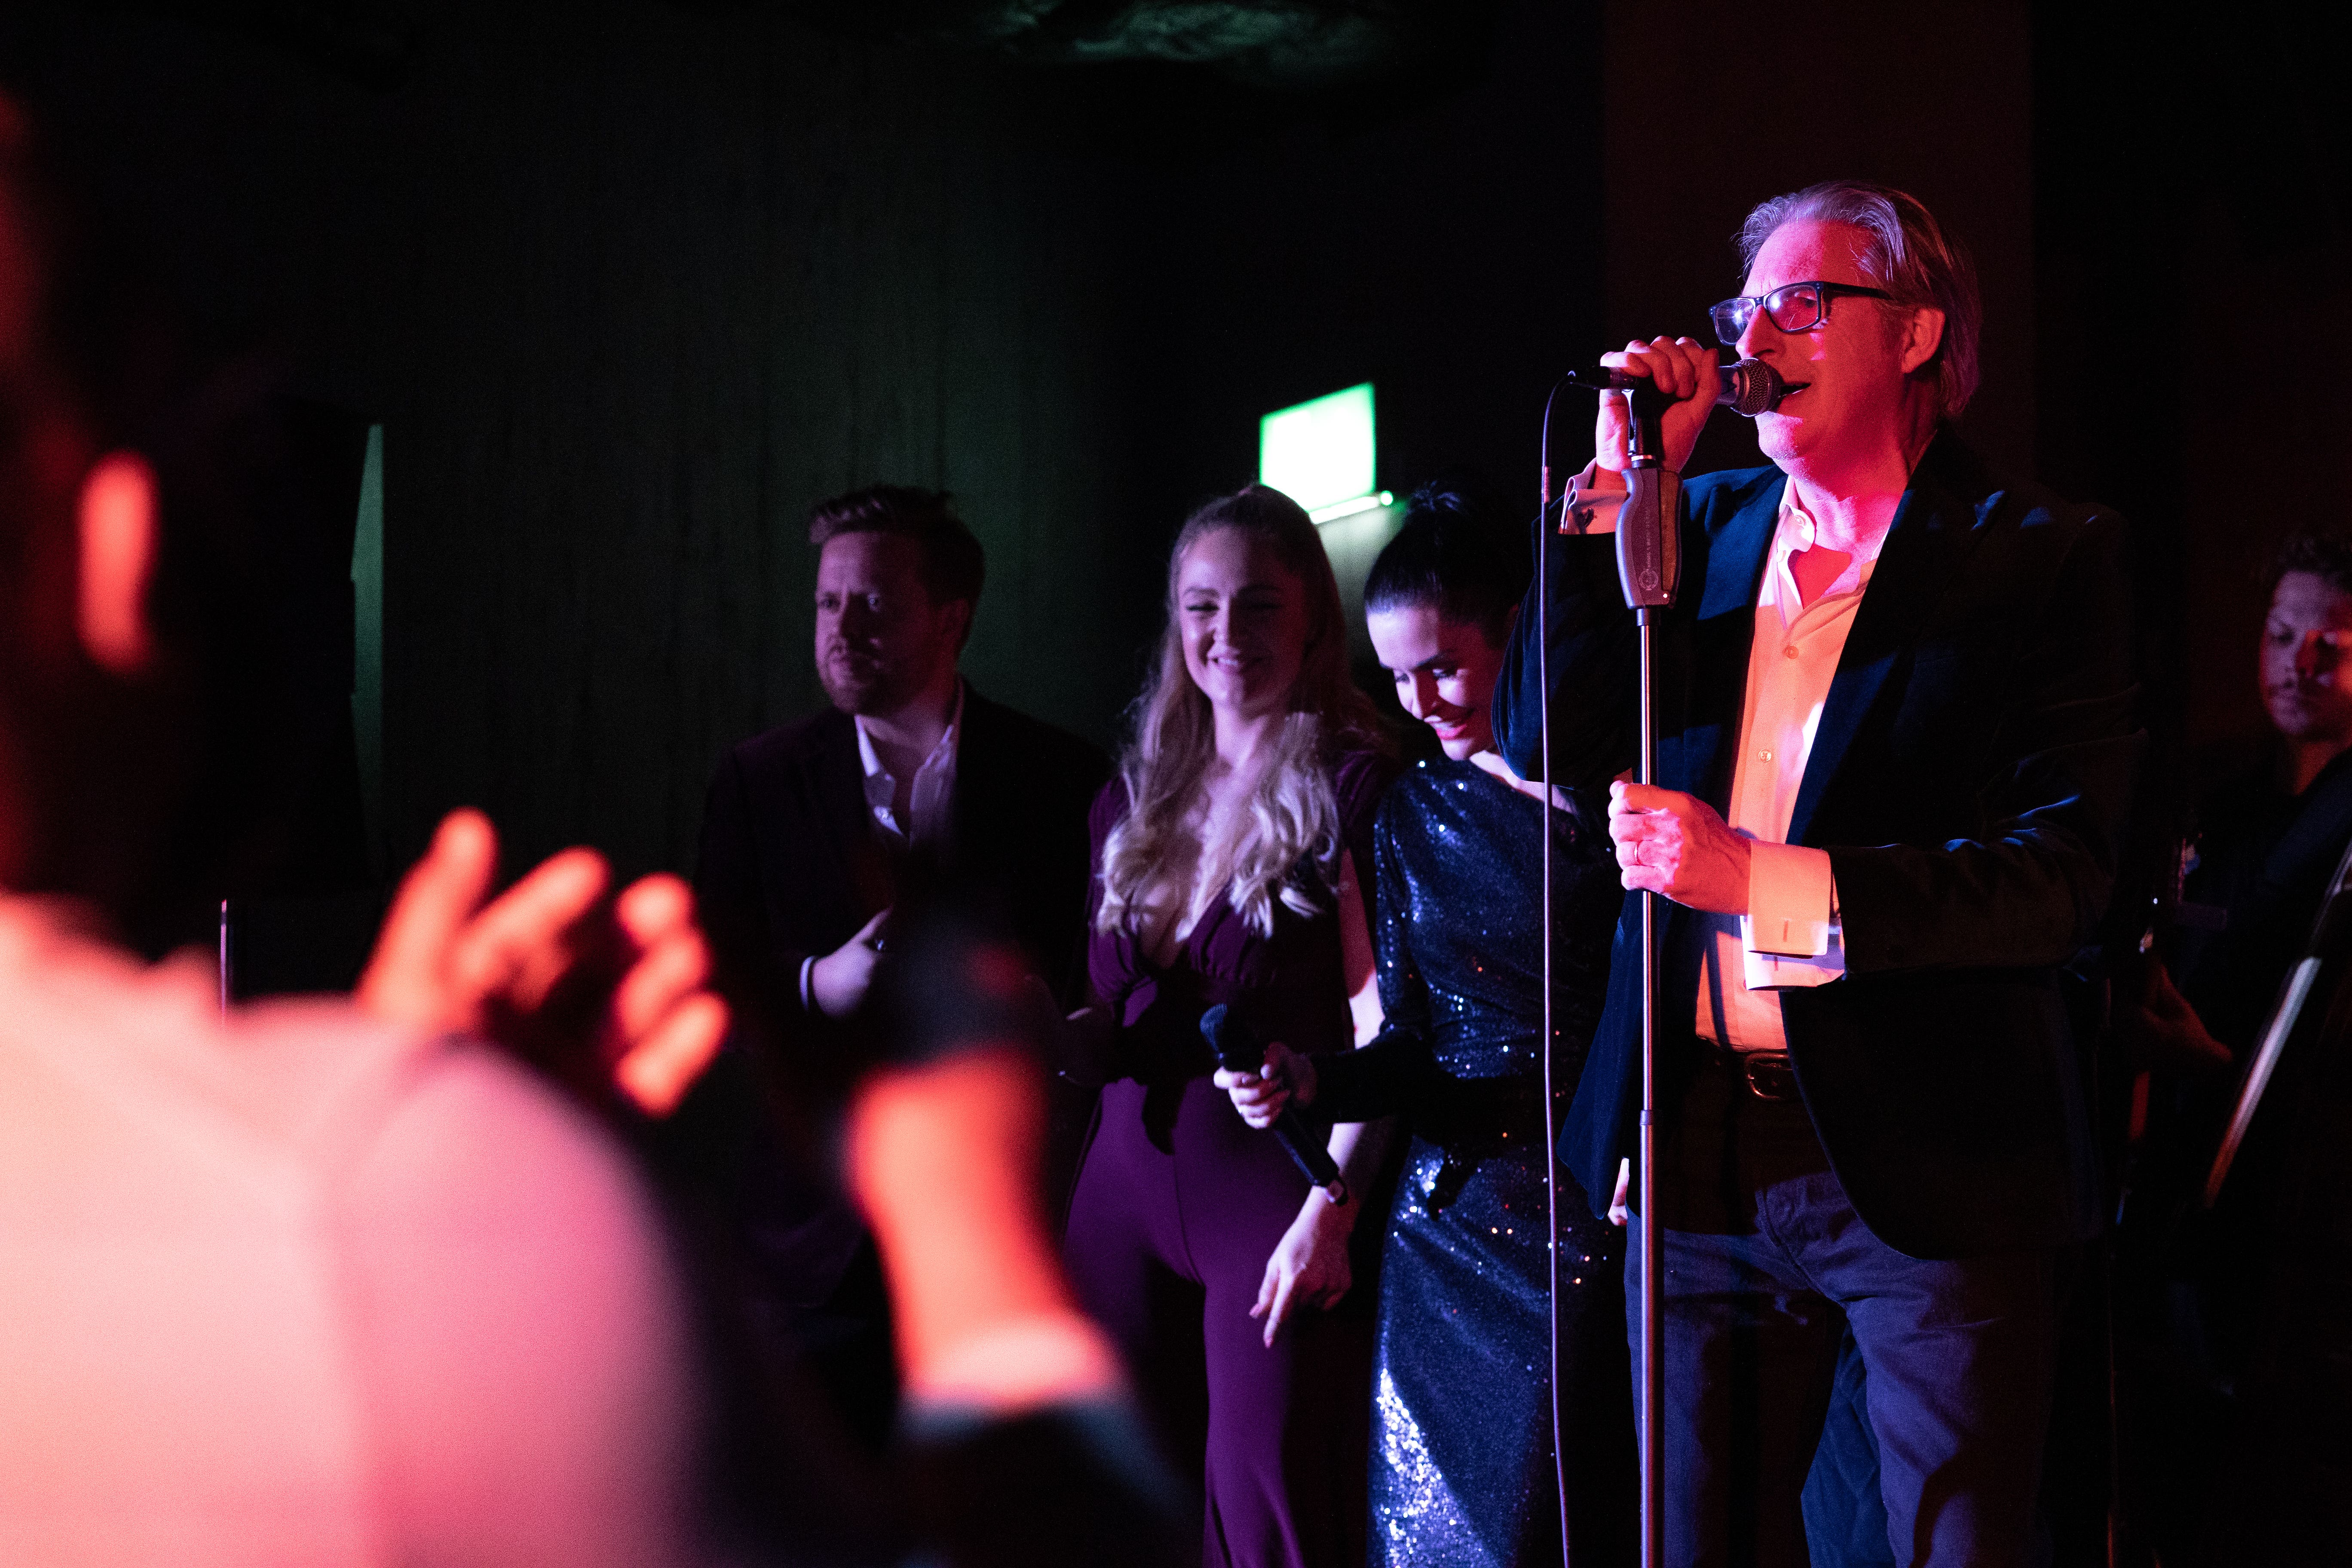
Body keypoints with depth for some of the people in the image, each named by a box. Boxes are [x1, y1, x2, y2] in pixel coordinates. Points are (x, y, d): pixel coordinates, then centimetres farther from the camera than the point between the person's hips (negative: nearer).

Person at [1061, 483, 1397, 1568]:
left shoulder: (1353, 788, -4)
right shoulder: (1135, 802, 14)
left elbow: (1382, 1024, -10)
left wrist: (1331, 1212, -17)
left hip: (1276, 1185, -6)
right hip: (1129, 1185, 6)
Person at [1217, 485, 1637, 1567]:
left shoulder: (1617, 782, -5)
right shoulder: (1412, 812, 9)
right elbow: (1411, 1049, 8)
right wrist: (1310, 1080, -8)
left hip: (1586, 1225, -4)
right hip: (1445, 1230, 4)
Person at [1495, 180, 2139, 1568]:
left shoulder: (2045, 556, -4)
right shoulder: (1701, 526, 12)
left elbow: (2063, 876, -14)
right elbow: (1544, 741, 3)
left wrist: (1769, 881, -25)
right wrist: (1620, 483, -4)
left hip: (1930, 1171, -4)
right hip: (1702, 1156, 5)